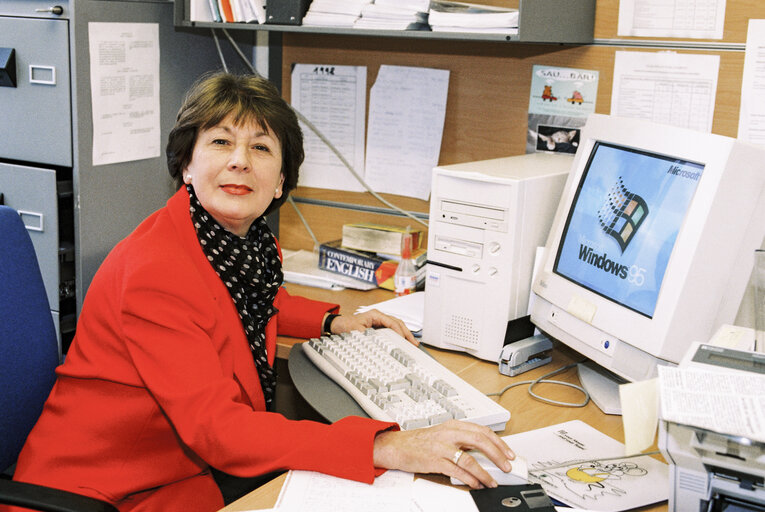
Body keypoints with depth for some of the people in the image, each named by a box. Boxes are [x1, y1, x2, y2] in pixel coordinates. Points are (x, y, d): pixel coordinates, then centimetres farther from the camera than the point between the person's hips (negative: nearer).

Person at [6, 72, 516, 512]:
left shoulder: (253, 241, -1)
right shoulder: (154, 270, -26)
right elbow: (214, 427, -33)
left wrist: (332, 321, 8)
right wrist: (386, 447, -41)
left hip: (197, 464, 8)